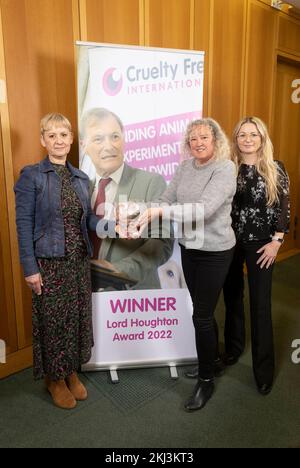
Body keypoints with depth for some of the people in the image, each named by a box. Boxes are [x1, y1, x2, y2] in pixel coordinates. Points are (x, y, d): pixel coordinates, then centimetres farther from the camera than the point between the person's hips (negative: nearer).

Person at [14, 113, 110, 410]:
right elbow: (24, 225, -10)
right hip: (49, 263, -5)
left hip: (79, 261, 5)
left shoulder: (80, 178, 9)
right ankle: (54, 379, 31)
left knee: (78, 318, 14)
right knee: (52, 321, 7)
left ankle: (72, 373, 36)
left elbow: (88, 219, 9)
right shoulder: (31, 176, -7)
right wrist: (30, 268, -13)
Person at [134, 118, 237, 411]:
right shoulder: (185, 167, 3)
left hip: (214, 252, -6)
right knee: (203, 309, 20)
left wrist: (160, 211, -35)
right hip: (188, 247, 6)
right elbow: (166, 200, -1)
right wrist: (146, 217, -21)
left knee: (202, 315, 1)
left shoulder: (225, 168, -16)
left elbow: (204, 210, -29)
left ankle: (206, 380, 22)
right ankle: (212, 358, 44)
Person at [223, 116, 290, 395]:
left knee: (260, 305, 1)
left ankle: (264, 369, 16)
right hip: (230, 242, 2)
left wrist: (276, 242, -8)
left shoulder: (276, 169, -3)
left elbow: (284, 209, -2)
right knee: (232, 295, 14)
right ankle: (233, 346, 36)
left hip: (261, 245, -2)